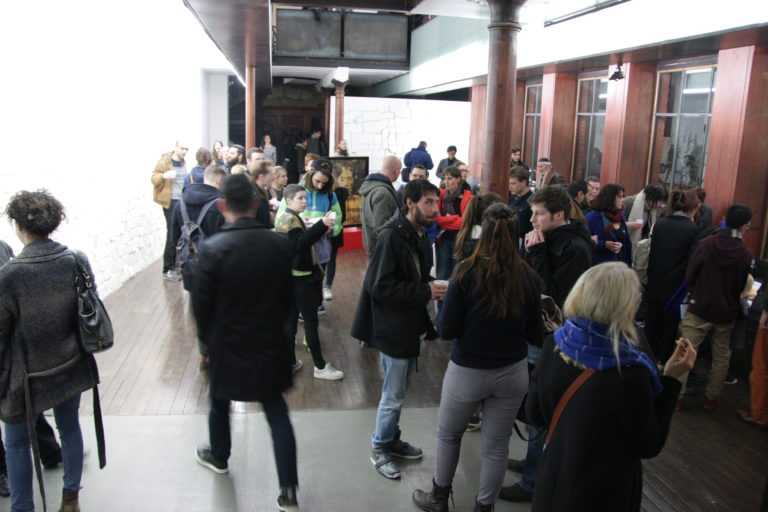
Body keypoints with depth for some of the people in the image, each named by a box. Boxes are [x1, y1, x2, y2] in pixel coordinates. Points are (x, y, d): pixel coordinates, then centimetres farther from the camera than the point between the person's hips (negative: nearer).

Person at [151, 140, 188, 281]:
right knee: (173, 234, -8)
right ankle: (168, 269, 0)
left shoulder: (182, 162, 14)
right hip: (170, 202, -7)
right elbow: (154, 179, -12)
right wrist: (164, 175, -31)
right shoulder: (164, 161, -8)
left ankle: (175, 264, 19)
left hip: (181, 201, 7)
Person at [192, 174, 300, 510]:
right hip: (271, 343, 2)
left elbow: (201, 303, -9)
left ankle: (218, 458, 49)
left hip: (227, 344, -1)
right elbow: (289, 295, 1)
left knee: (220, 404, 25)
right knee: (277, 413, 11)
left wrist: (208, 338, 9)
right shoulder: (280, 244, -10)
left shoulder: (213, 248, -18)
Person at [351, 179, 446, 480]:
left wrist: (432, 287, -2)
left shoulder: (420, 236, 5)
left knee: (399, 391, 22)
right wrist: (425, 292, -25)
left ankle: (392, 440, 39)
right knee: (393, 396, 5)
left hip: (410, 327, 9)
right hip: (393, 328, -9)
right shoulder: (391, 236, -22)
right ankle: (379, 448, 25)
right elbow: (380, 286, -25)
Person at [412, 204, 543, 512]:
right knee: (496, 446, 17)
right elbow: (535, 334, -1)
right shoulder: (527, 276, -8)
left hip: (468, 371, -2)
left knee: (448, 434, 22)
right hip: (513, 372, 2)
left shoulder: (468, 271, -16)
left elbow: (447, 330, -14)